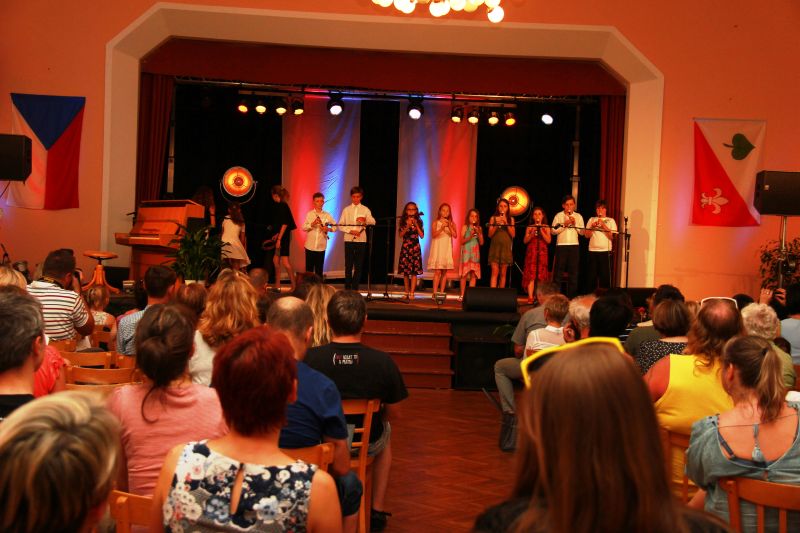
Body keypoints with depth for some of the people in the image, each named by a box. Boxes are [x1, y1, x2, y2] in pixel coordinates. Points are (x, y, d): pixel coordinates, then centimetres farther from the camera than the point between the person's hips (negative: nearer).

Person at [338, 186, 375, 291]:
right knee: (348, 265, 1)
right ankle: (347, 288, 7)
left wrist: (365, 221, -32)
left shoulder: (365, 210, 6)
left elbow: (373, 222, -11)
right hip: (349, 239, 1)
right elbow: (340, 225, 3)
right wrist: (350, 231, -12)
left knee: (358, 265, 1)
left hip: (361, 240, 0)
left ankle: (355, 288, 6)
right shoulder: (346, 210, 9)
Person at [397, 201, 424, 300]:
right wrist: (408, 226, -15)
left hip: (415, 247, -1)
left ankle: (412, 293, -7)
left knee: (414, 271, -7)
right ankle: (407, 293, 10)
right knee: (405, 271, 1)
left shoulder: (418, 222, 4)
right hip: (405, 247, 1)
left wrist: (416, 225, -10)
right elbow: (400, 234, -3)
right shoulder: (403, 222, 5)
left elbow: (422, 235, -2)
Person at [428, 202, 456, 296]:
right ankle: (435, 293, -9)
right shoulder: (435, 223, 2)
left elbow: (455, 235, -6)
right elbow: (433, 235, -11)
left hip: (447, 250, 3)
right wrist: (441, 228, -23)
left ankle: (442, 293, 6)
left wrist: (449, 226, -17)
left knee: (444, 272, 2)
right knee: (437, 272, -9)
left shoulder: (452, 224, 7)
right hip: (437, 249, -3)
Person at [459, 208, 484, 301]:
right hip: (466, 252, -3)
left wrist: (479, 233, -7)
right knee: (465, 274, -6)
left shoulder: (479, 228, 11)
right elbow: (462, 241, -4)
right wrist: (470, 236, -17)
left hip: (475, 253, 3)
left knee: (474, 274, -2)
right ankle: (462, 295, 0)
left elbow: (481, 243, 7)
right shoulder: (465, 227, 2)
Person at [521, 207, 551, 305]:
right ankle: (530, 297, -11)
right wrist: (532, 234, -11)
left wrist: (541, 231, -9)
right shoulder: (529, 227, 9)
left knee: (541, 275, -3)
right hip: (531, 252, 0)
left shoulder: (546, 227, 8)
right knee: (531, 275, -8)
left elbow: (548, 240, -2)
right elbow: (525, 241, 4)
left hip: (542, 252, 0)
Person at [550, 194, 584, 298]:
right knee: (558, 270, -1)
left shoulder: (578, 216, 10)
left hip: (574, 246, 2)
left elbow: (582, 232, 4)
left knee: (573, 271, 3)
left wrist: (575, 224, -9)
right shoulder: (559, 215, 4)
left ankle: (571, 295, 10)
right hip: (561, 245, -2)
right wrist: (564, 224, -14)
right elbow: (554, 231, -4)